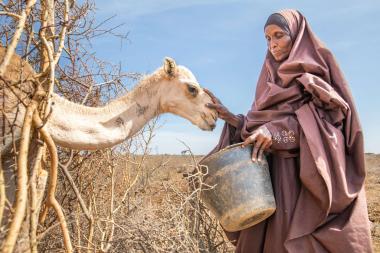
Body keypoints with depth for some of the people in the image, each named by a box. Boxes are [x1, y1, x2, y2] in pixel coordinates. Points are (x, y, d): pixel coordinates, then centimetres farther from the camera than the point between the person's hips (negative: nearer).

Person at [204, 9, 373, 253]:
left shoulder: (318, 71, 3)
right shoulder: (272, 80, 20)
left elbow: (329, 119, -10)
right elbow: (258, 126, 14)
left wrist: (277, 130, -22)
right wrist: (229, 117, -1)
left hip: (312, 176, -5)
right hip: (274, 175, 5)